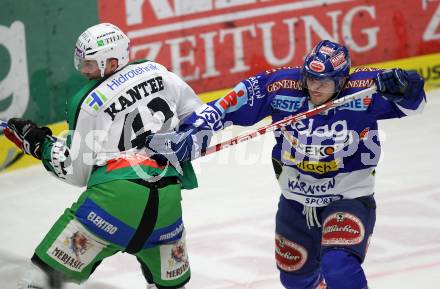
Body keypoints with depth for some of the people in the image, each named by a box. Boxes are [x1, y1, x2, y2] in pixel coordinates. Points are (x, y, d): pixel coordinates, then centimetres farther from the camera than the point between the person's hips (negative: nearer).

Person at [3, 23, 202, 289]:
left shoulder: (87, 104, 5)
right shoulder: (157, 73, 15)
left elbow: (78, 173, 8)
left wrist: (40, 143, 18)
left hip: (116, 194, -5)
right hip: (167, 199, 5)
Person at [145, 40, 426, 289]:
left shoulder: (365, 87, -21)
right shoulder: (280, 85, -17)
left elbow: (412, 99, -22)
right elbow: (229, 104, -13)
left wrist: (404, 87, -44)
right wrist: (193, 132, -23)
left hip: (349, 198, -4)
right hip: (296, 200, 4)